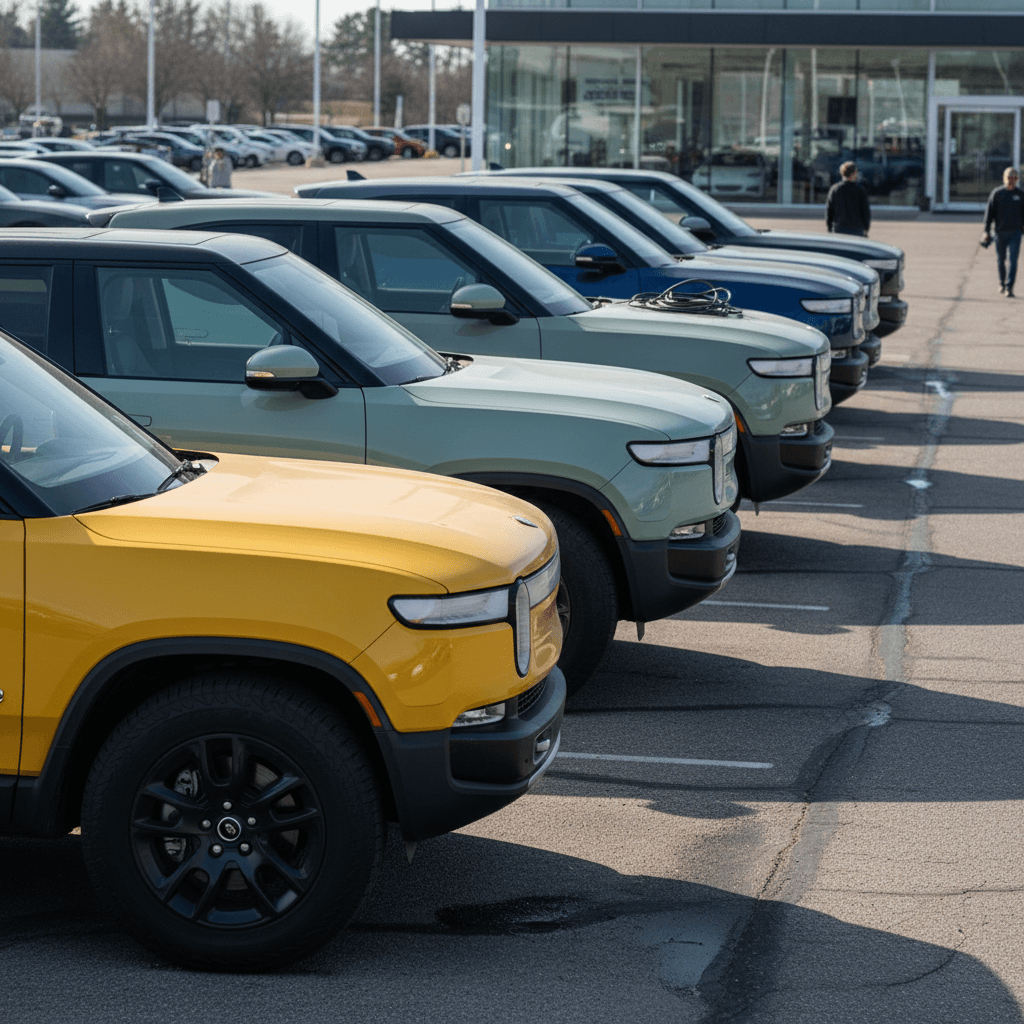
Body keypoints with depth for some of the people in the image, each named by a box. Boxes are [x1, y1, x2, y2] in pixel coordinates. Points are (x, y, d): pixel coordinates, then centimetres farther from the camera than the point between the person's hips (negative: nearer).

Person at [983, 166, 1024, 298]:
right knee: (1000, 260, 10)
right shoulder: (997, 193, 1)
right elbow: (989, 212, 0)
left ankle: (1009, 287, -12)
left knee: (1013, 260, -10)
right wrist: (987, 231, -5)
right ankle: (1002, 282, 32)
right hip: (1000, 232, 0)